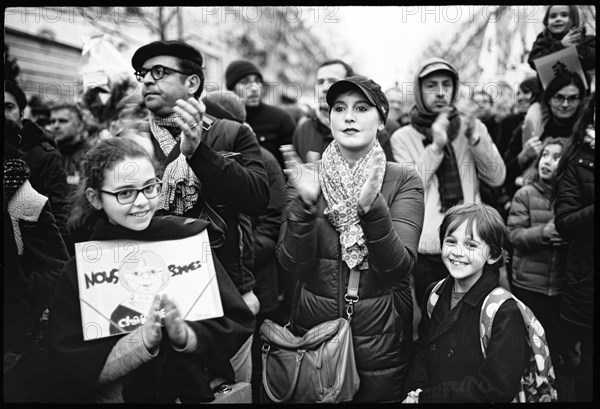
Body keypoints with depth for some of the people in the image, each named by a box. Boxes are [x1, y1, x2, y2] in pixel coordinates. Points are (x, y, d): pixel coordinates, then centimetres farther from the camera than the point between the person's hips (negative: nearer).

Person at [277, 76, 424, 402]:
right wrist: (305, 204, -27)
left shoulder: (403, 181, -7)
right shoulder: (306, 177, -3)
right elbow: (293, 264, -12)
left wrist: (371, 206, -32)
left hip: (382, 342, -1)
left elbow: (398, 268, -18)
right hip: (311, 337, 1)